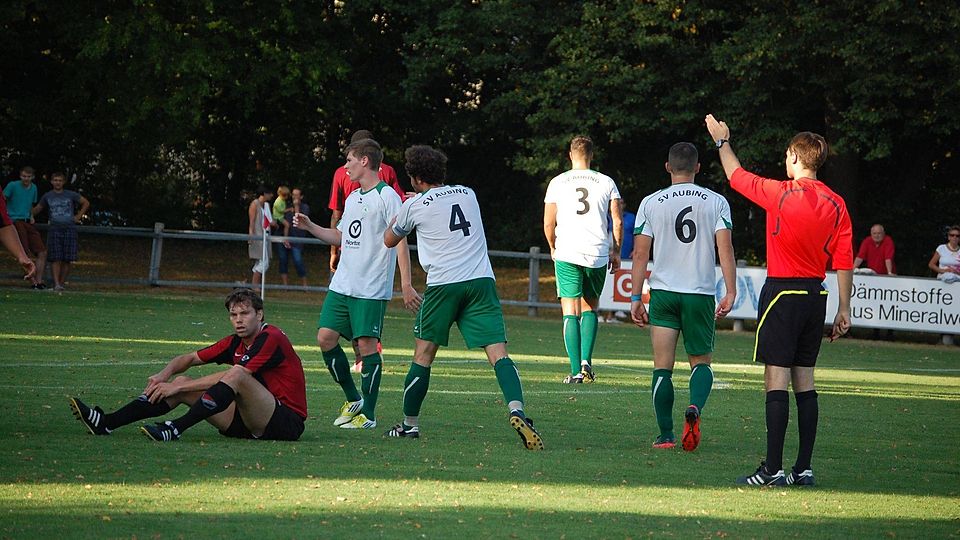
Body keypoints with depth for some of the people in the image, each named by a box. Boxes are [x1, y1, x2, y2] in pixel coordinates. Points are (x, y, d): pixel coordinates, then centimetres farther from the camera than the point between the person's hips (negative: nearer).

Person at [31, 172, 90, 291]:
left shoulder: (71, 195, 4)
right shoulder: (47, 196, 9)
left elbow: (86, 203, 15)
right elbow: (37, 209, 23)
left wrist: (78, 216, 8)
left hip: (69, 229, 0)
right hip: (54, 229, 0)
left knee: (67, 260, -2)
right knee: (56, 259, -9)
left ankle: (62, 282, 6)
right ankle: (56, 284, -14)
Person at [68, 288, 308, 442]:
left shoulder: (271, 338, -14)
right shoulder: (235, 342, 12)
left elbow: (233, 377, -21)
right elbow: (190, 359, 19)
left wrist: (178, 387, -19)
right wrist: (164, 374, -4)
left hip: (285, 423, -8)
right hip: (246, 423, 8)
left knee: (236, 374, -33)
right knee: (181, 385, 2)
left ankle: (175, 429, -39)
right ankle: (107, 423, -9)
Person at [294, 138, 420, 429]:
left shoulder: (386, 196, -8)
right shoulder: (352, 198, 17)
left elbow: (400, 241, -11)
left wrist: (406, 285, -16)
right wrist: (309, 226, 16)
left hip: (372, 288, -8)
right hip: (342, 284, 8)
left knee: (366, 343, -8)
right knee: (325, 337, 2)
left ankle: (368, 414, 1)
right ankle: (353, 400, 16)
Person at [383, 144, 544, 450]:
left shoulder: (415, 205, 5)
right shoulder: (468, 194, 17)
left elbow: (389, 240, 23)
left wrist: (400, 214, 41)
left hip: (442, 284, -2)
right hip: (482, 281, 2)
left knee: (423, 354, 12)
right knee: (498, 353, -8)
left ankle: (409, 424, 20)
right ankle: (517, 411, -30)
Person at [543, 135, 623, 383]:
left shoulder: (557, 183, 3)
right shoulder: (606, 183, 4)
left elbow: (548, 224, 4)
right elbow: (618, 221, 1)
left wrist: (553, 248, 21)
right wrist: (616, 251, 13)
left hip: (567, 254, -1)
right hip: (598, 254, 1)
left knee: (571, 313, 0)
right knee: (590, 309, 18)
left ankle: (576, 370, -9)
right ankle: (586, 360, 2)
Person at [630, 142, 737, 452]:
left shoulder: (651, 203, 2)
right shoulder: (716, 202, 1)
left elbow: (640, 255, 1)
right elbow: (725, 249, -6)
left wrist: (636, 298, 6)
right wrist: (730, 293, -4)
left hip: (663, 292, 0)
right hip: (701, 294, 0)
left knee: (662, 368, 5)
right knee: (701, 362, 12)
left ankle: (666, 435, 1)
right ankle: (695, 408, -17)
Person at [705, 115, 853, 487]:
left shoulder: (780, 194, -10)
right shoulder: (836, 204, 3)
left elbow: (737, 176, 6)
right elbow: (844, 261, 4)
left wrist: (722, 141, 22)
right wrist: (844, 308, 11)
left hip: (782, 292, -6)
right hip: (816, 295, 6)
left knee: (776, 379, -7)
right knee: (804, 380, 10)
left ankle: (773, 469, -10)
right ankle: (803, 468, 10)